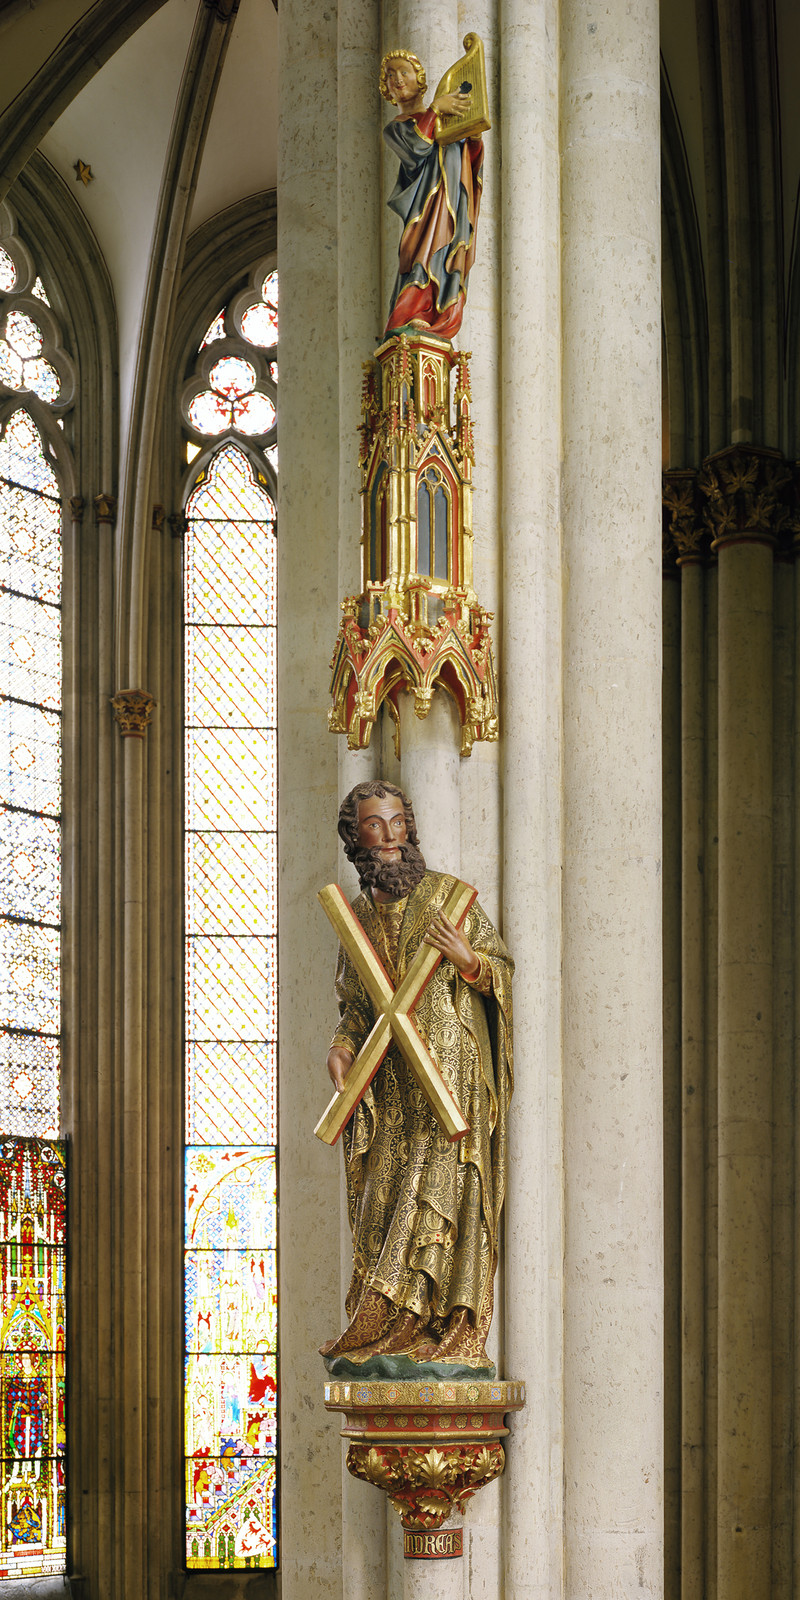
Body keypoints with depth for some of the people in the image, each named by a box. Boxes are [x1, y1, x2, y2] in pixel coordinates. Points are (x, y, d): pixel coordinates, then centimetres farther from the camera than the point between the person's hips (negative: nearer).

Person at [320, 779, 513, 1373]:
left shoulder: (448, 895, 1)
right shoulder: (358, 914, 14)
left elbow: (503, 966, 3)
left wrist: (468, 961, -18)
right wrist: (341, 1048, 2)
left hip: (449, 1075, -5)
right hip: (389, 1087, 5)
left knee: (435, 1196, -11)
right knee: (382, 1202, 1)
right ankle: (382, 1338, 4)